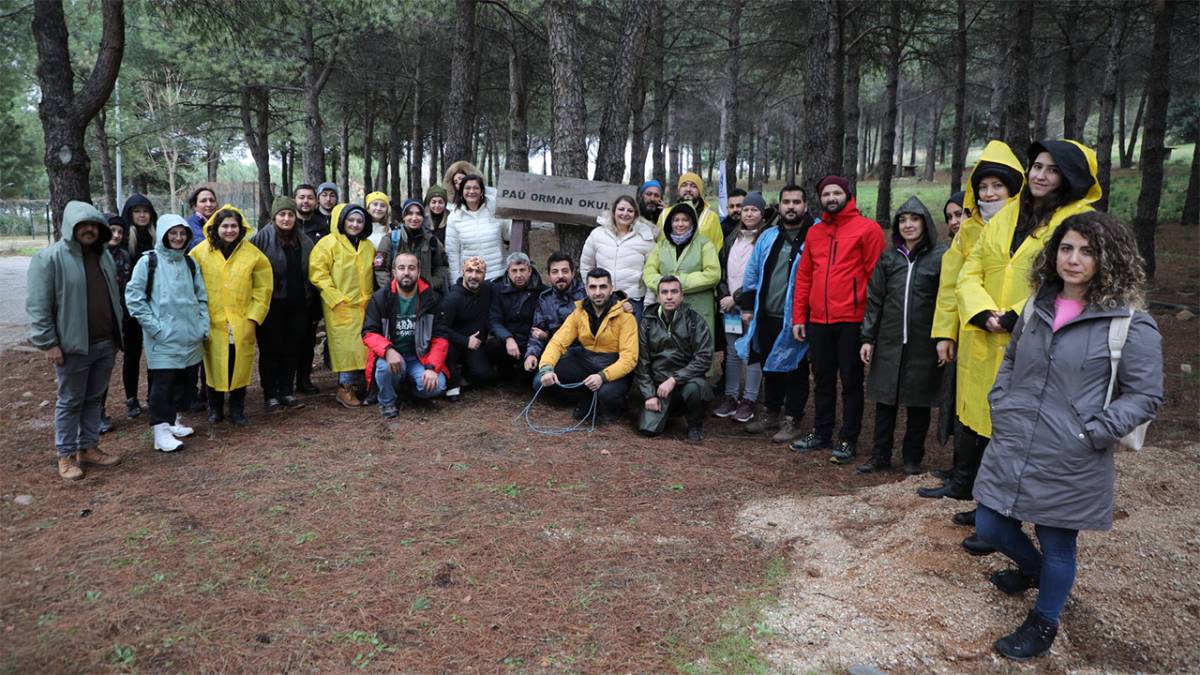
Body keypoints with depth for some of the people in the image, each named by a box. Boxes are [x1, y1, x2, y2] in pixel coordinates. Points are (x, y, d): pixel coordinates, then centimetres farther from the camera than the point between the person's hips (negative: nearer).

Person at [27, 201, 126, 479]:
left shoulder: (104, 255, 10)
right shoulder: (49, 258, -10)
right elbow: (37, 306, -12)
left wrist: (117, 335, 16)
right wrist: (48, 343, -15)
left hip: (106, 344, 6)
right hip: (73, 346, -6)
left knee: (95, 399, 14)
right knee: (70, 402, 5)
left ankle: (89, 447, 26)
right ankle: (66, 455, 17)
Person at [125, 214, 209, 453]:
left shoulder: (190, 262, 11)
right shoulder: (148, 262, -4)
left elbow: (202, 296, 15)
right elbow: (133, 296, -7)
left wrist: (204, 325, 6)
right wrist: (154, 326, -12)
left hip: (191, 337, 5)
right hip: (163, 339, -5)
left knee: (186, 379, 11)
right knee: (163, 383, -6)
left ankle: (175, 421, 26)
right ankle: (161, 431, 0)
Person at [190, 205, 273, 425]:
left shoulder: (253, 254, 1)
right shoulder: (200, 252, 1)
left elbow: (263, 288, 2)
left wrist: (253, 317, -3)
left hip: (242, 324, 0)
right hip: (212, 323, 0)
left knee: (240, 366, 5)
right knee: (214, 366, 6)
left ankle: (237, 409, 21)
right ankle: (215, 408, 23)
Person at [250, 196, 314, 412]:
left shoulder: (304, 240, 8)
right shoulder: (262, 238, -7)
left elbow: (311, 272, 15)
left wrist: (310, 297, 9)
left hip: (298, 305, 4)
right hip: (271, 305, -4)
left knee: (292, 349, 10)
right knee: (270, 350, 4)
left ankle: (287, 392, 21)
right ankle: (270, 395, 12)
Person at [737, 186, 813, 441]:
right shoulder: (768, 236, 10)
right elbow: (752, 273, 14)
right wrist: (747, 305, 10)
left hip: (795, 319, -5)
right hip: (766, 316, 5)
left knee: (795, 370, 5)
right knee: (770, 367, 16)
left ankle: (792, 421, 16)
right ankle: (770, 413, 31)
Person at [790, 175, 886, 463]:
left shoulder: (867, 228, -3)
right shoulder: (814, 232, 14)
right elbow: (803, 276, 14)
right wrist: (798, 317, 9)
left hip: (851, 320, -5)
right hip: (818, 320, 5)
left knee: (851, 381, 4)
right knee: (823, 379, 15)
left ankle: (849, 440, 13)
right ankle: (822, 433, 27)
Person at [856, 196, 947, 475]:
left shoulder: (940, 256, -1)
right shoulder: (888, 257, 9)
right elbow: (874, 300, 10)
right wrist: (868, 338, 5)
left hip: (924, 345, -3)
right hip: (889, 342, 3)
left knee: (919, 403, 7)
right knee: (885, 400, 8)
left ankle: (913, 458, 21)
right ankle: (880, 455, 19)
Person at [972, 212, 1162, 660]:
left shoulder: (1131, 325, -10)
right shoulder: (1036, 308, 7)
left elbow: (1145, 396, -7)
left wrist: (1094, 434, -15)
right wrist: (999, 408, 8)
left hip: (1071, 464, -5)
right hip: (1011, 448, 5)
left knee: (1057, 544, 10)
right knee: (990, 527, 13)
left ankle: (1043, 625, 35)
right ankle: (1033, 569, 47)